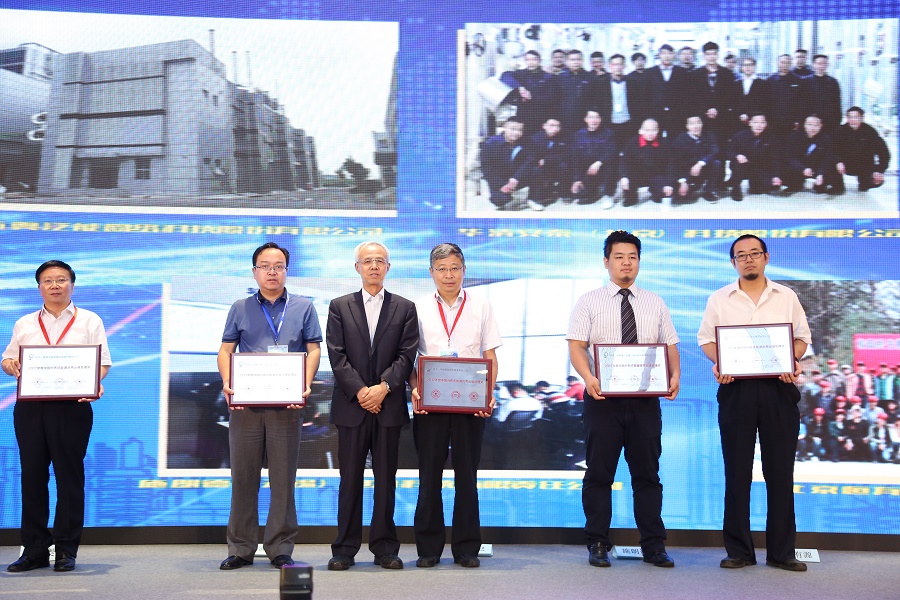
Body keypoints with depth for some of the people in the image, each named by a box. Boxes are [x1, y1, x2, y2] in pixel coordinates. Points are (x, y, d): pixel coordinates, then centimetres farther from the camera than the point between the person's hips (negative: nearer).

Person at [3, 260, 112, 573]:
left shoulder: (89, 321, 9)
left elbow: (103, 362, 2)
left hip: (71, 407, -2)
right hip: (29, 407, 3)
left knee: (69, 475, 0)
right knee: (32, 475, 4)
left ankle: (67, 549, 7)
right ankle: (34, 550, 11)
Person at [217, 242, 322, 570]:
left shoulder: (303, 307, 10)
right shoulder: (240, 309, 12)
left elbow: (313, 349, 5)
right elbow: (226, 350, 8)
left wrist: (306, 385, -11)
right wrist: (227, 383, -9)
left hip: (286, 404, -1)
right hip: (244, 402, 1)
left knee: (284, 478, 2)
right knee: (243, 476, 3)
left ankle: (280, 548, 10)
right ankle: (241, 548, 11)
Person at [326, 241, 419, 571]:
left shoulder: (404, 308, 9)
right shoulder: (340, 306, 9)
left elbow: (407, 355, 0)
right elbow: (336, 354, 0)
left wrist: (384, 387, -13)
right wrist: (359, 390, -11)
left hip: (389, 405, 0)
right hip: (351, 404, 0)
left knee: (386, 479, 4)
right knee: (350, 479, 3)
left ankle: (385, 547, 11)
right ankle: (345, 549, 9)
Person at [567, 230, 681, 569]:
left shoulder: (655, 304, 15)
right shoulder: (590, 302, 6)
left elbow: (670, 346, 11)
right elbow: (576, 346, -3)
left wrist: (675, 375, -9)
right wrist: (588, 378, -21)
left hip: (646, 399, 2)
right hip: (603, 398, -2)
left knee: (647, 473, 5)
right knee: (599, 473, 2)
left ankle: (653, 546, 12)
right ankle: (597, 545, 10)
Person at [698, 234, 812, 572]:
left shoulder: (787, 297, 10)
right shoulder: (719, 299, 9)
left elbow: (802, 338, 10)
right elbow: (706, 339, 7)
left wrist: (792, 361, -11)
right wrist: (718, 363, -13)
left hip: (778, 389, 1)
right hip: (736, 389, 0)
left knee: (780, 470, 2)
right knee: (737, 471, 3)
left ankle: (781, 551, 10)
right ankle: (738, 550, 10)